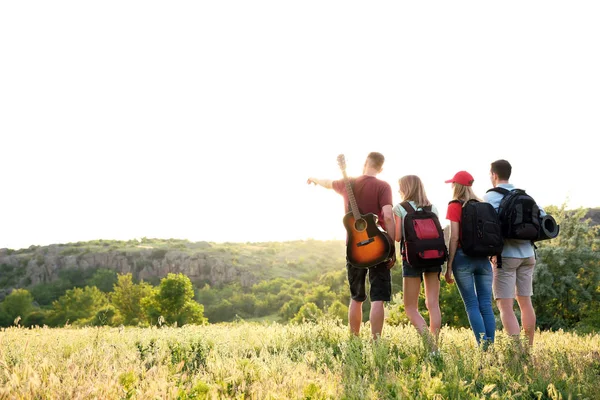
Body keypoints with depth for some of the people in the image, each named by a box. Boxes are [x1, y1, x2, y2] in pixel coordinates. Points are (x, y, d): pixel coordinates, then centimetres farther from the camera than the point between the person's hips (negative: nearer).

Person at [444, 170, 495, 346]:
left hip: (463, 257, -5)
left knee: (472, 305, -2)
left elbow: (454, 237, -9)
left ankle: (482, 346, -7)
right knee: (486, 305, 5)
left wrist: (449, 266, -7)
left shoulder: (455, 206, -3)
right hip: (483, 258, 5)